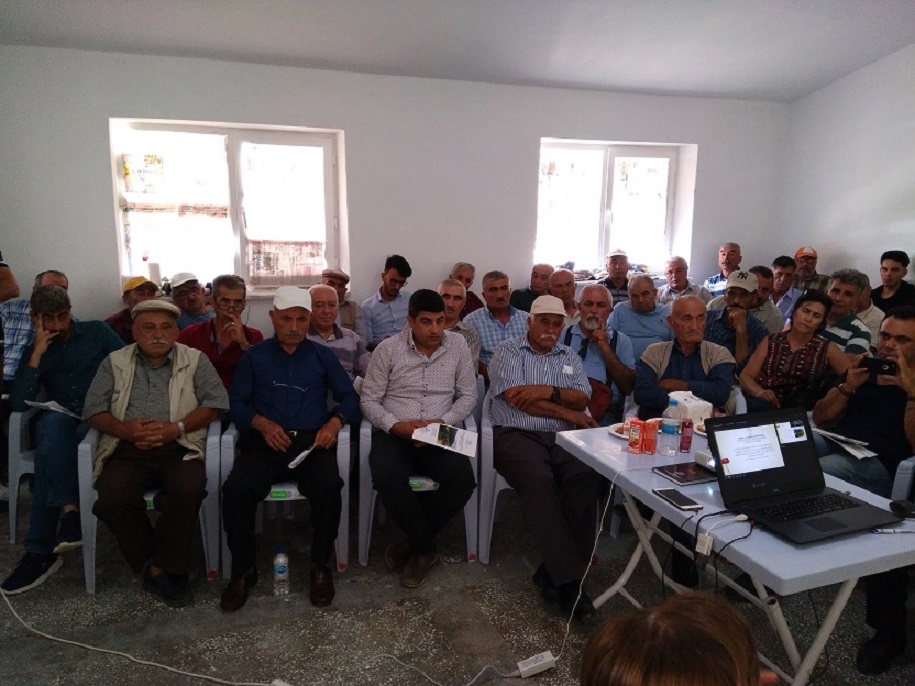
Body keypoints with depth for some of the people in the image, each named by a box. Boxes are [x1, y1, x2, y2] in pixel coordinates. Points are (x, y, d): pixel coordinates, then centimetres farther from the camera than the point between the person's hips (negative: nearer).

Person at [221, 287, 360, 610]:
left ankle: (320, 566, -8)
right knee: (235, 489, -28)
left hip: (312, 442, 0)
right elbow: (236, 403, 7)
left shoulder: (322, 355, 17)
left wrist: (335, 421, -11)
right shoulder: (253, 356, 16)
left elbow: (349, 396, 10)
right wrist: (262, 423, -13)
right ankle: (243, 569, -4)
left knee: (329, 486, -31)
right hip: (265, 443, 1)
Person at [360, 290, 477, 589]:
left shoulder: (457, 346, 3)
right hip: (394, 434, -1)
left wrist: (444, 421, -12)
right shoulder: (387, 349, -2)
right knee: (387, 479, -33)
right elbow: (369, 400, 0)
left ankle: (413, 543, -2)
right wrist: (395, 425, -17)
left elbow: (468, 396, 6)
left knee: (463, 480, -28)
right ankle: (426, 548, -7)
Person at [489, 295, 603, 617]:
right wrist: (569, 413, -2)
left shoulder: (570, 357, 21)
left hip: (563, 437, 4)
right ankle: (569, 576, -29)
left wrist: (550, 391, -13)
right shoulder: (508, 352, 6)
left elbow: (582, 398, 8)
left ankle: (554, 571, -20)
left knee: (588, 476, -27)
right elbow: (517, 399, -7)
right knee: (539, 480, -34)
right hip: (516, 434, -4)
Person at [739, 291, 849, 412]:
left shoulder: (827, 349, 8)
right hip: (760, 404, 0)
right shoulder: (770, 342, 10)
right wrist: (758, 391, -14)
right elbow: (745, 376, 6)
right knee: (759, 405, -35)